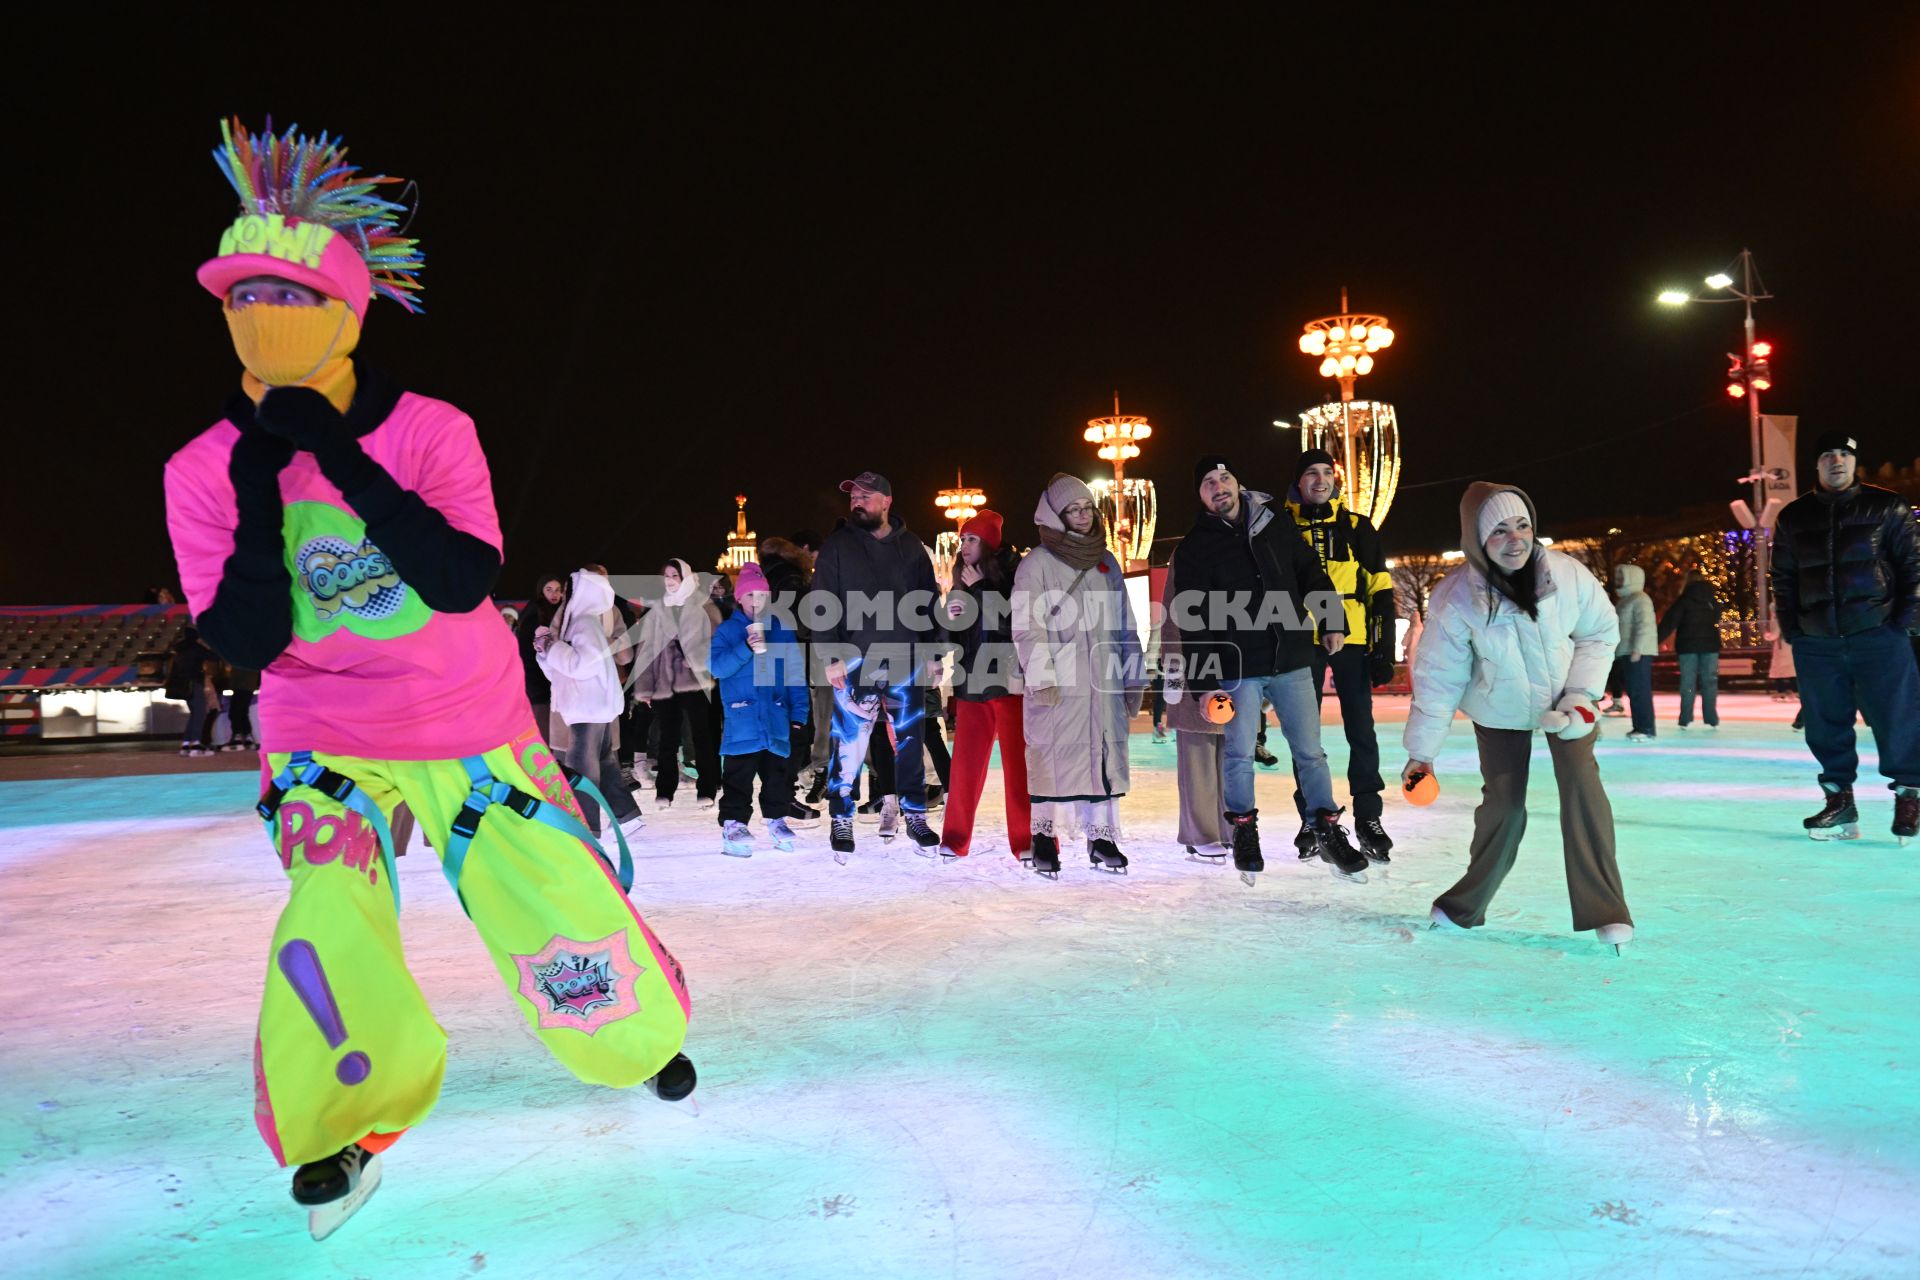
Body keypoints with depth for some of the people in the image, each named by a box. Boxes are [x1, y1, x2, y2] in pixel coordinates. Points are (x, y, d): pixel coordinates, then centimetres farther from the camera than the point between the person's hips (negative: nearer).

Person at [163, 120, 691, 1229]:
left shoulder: (431, 431, -13)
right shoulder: (204, 470, -8)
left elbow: (463, 582, -27)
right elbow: (247, 643, -15)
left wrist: (342, 460, -30)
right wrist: (259, 485, -23)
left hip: (476, 729, 0)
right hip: (327, 743, 1)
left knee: (562, 899, -1)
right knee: (332, 931, -19)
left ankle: (640, 1032, 36)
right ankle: (340, 1132, 14)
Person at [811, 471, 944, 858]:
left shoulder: (911, 547, 9)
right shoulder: (838, 546, 2)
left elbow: (929, 603, 12)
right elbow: (823, 604, -2)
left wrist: (933, 654, 7)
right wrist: (829, 657, -10)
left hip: (906, 659, 2)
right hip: (856, 661, -2)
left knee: (909, 741, 8)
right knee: (850, 742, -3)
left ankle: (915, 815, 20)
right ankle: (842, 821, 8)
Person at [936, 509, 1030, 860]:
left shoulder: (1013, 574, -5)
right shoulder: (964, 582, 15)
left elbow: (1015, 622, -17)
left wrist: (981, 589, -14)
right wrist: (950, 618, 0)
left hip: (1008, 680, -6)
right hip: (972, 682, 6)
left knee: (1018, 761, -5)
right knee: (965, 762, 6)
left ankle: (1028, 840, 0)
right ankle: (955, 839, 13)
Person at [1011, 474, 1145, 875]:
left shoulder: (1106, 562, 16)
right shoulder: (1037, 563, -2)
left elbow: (1124, 624, 18)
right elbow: (1027, 626, -7)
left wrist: (1134, 676, 14)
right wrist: (1040, 676, -15)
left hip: (1104, 682, 5)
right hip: (1058, 685, -5)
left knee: (1105, 755, 5)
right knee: (1055, 755, -3)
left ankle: (1101, 834, 13)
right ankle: (1046, 835, 8)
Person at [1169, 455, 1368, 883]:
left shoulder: (1274, 523, 6)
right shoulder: (1194, 550, -2)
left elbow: (1311, 572, 15)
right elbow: (1194, 622, -5)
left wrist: (1332, 621, 7)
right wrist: (1203, 682, -10)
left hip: (1292, 659, 2)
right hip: (1237, 668, -2)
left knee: (1309, 751, 5)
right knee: (1239, 754, 3)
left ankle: (1326, 831, 16)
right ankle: (1244, 832, 21)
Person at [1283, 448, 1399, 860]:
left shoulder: (1356, 527, 8)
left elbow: (1379, 590, 6)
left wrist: (1384, 648, -1)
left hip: (1352, 640, 0)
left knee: (1360, 729, 1)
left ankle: (1368, 818, 10)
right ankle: (1311, 818, 14)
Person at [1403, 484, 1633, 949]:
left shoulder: (1568, 574, -25)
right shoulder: (1455, 600, -27)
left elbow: (1601, 632, -7)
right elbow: (1438, 676, -17)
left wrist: (1581, 694, -17)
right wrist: (1422, 750, -12)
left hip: (1566, 700, 1)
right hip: (1499, 711, -1)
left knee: (1582, 785, -16)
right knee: (1503, 804, -1)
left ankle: (1605, 911, -10)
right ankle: (1465, 906, 21)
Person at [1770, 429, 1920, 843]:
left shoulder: (1886, 507, 4)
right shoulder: (1794, 517, 12)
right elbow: (1783, 577, 14)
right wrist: (1789, 627, 5)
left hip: (1878, 635, -3)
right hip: (1816, 642, 3)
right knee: (1826, 725, 5)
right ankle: (1839, 802, 15)